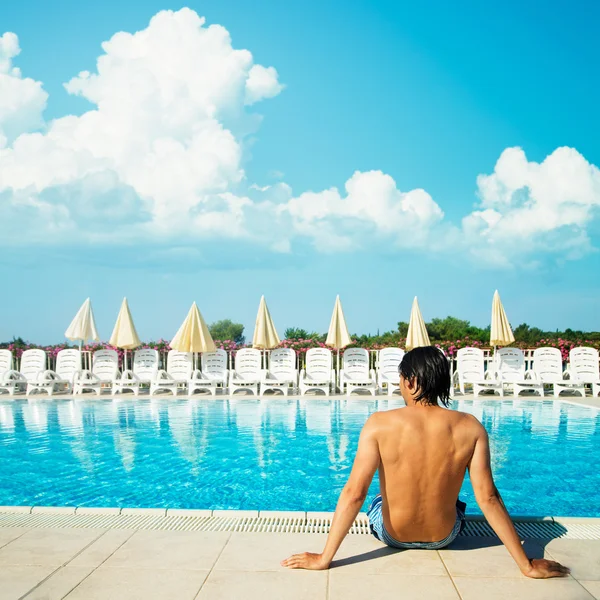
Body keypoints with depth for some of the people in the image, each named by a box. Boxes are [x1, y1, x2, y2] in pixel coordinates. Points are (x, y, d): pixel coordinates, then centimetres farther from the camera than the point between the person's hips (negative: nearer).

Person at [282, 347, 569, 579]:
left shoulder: (379, 424, -23)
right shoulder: (470, 427, -18)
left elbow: (353, 494, -25)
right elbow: (488, 498, -18)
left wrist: (324, 559, -19)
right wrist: (527, 564, -9)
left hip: (392, 534, -1)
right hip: (444, 536, 1)